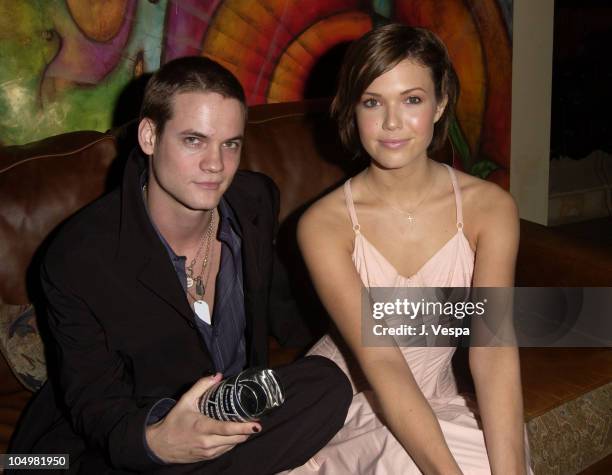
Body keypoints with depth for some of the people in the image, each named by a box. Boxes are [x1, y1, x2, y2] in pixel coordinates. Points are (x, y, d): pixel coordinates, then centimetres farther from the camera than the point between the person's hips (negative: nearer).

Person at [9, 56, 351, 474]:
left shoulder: (259, 200, -8)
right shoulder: (77, 262, -23)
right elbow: (93, 402, -15)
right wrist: (154, 441, -38)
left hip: (241, 417, 6)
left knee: (328, 383, -24)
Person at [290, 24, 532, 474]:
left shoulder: (490, 207, -10)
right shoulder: (324, 224, -16)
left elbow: (493, 349, -20)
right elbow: (380, 360, -23)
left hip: (435, 403, 2)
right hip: (346, 400, -2)